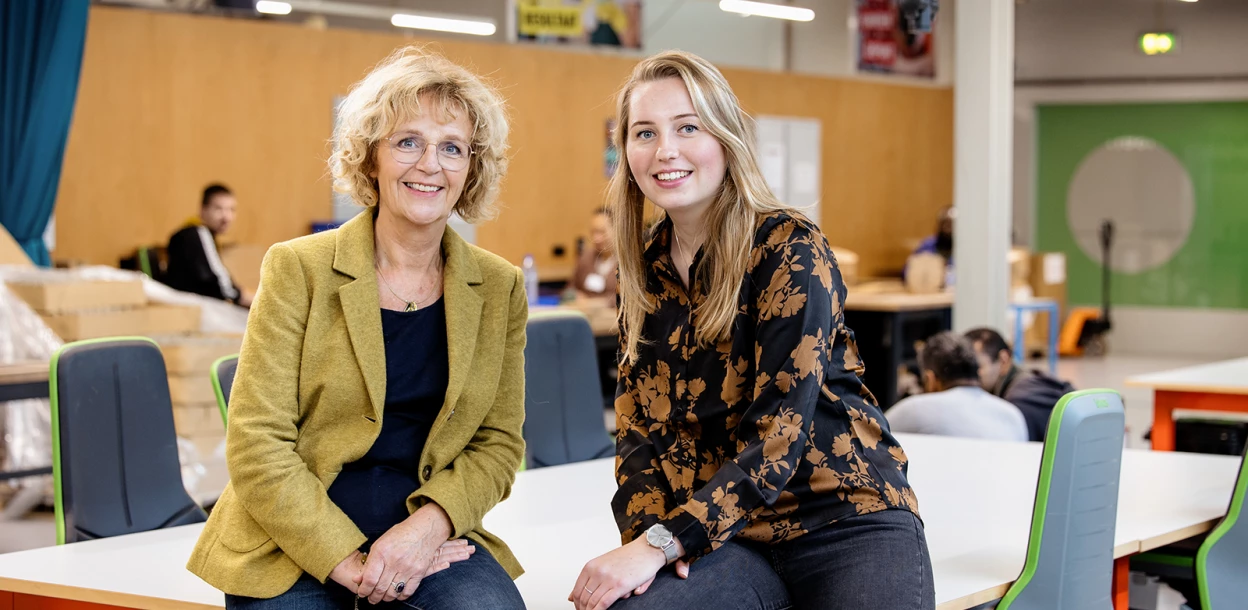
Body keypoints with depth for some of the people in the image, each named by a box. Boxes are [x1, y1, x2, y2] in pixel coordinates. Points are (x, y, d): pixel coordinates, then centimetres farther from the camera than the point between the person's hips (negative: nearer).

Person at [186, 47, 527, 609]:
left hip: (427, 536, 2)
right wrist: (346, 559, -17)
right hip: (296, 546, -2)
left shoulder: (499, 288, 6)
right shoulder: (297, 270, -4)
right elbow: (255, 446, -9)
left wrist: (432, 521, -12)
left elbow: (498, 443, 8)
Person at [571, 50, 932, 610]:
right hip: (724, 536, 4)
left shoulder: (790, 249, -9)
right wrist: (645, 531, -11)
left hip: (846, 519, -3)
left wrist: (661, 543, -23)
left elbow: (778, 431, -16)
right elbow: (638, 424, 9)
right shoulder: (645, 270, 9)